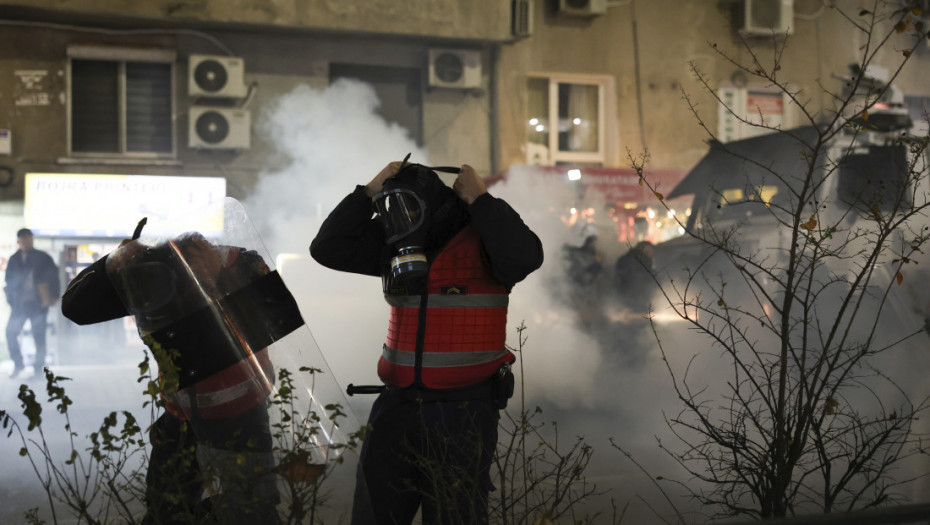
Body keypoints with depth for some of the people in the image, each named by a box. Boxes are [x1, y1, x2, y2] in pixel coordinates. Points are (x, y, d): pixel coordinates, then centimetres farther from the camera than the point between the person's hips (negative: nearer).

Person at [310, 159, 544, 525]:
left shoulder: (480, 240, -7)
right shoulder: (396, 247, 9)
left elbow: (525, 257, -27)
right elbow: (328, 248, 4)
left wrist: (480, 199, -19)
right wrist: (368, 193, -3)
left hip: (464, 413, -5)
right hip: (397, 405, 6)